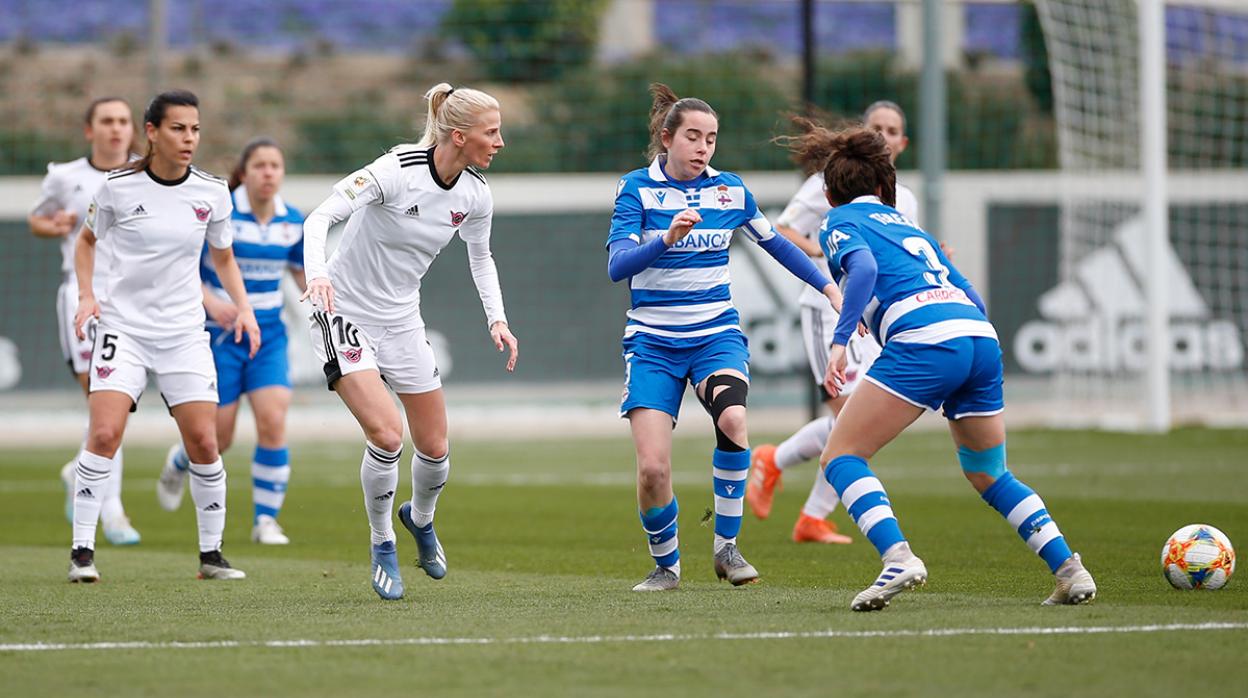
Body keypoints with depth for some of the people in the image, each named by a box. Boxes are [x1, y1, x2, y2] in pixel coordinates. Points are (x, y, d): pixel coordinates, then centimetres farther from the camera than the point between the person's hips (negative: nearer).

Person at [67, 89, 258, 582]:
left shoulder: (212, 191, 1)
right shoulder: (118, 187, -6)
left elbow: (223, 257, 17)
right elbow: (87, 240, 12)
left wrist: (243, 307, 2)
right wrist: (86, 295, -2)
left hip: (184, 332, 3)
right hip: (123, 325, -2)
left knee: (204, 443, -3)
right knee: (105, 434, -17)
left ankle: (211, 553, 11)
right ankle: (82, 551, -10)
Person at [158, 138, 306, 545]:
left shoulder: (292, 221, 1)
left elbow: (302, 272, 17)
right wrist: (210, 301, -25)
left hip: (267, 336, 3)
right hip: (218, 334, -3)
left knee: (273, 423, -17)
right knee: (218, 441, 2)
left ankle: (266, 520, -4)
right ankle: (178, 464, 40)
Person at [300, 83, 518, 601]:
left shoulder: (476, 195, -5)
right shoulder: (397, 169, -24)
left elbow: (480, 256, 14)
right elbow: (320, 217, -27)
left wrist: (497, 318, 2)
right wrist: (317, 273, -45)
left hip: (402, 320, 6)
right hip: (346, 313, -6)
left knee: (435, 448, 6)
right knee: (386, 433, -22)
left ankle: (421, 519, 40)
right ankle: (382, 545, 1)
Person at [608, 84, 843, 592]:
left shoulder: (729, 189, 3)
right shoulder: (637, 189, -5)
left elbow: (775, 243, 19)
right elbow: (617, 266, -18)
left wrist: (829, 287, 16)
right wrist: (667, 237, -34)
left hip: (716, 334, 1)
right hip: (653, 341, -1)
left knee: (731, 417, -31)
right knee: (652, 468, -13)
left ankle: (726, 547, -16)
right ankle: (666, 565, 15)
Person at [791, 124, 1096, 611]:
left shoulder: (840, 223, 13)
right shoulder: (906, 225, 32)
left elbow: (864, 266, -10)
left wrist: (840, 341, -15)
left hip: (924, 341, -7)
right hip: (981, 338, 7)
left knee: (840, 458, 1)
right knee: (989, 476, 23)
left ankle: (898, 558, -21)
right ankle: (1070, 571, 12)